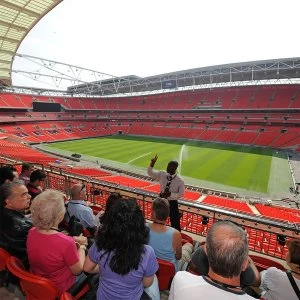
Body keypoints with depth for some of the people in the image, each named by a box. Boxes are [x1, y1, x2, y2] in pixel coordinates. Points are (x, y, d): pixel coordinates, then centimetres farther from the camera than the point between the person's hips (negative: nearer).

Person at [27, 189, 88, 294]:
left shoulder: (31, 232, -19)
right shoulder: (66, 243, -38)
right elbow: (78, 270, -19)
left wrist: (75, 240, 0)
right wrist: (82, 247, -6)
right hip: (59, 288, -5)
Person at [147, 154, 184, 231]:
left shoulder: (180, 180, -18)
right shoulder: (162, 174, -9)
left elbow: (181, 194, -14)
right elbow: (150, 173, -2)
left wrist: (170, 194, -27)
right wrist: (152, 163, -19)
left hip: (172, 203, -4)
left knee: (175, 223, 11)